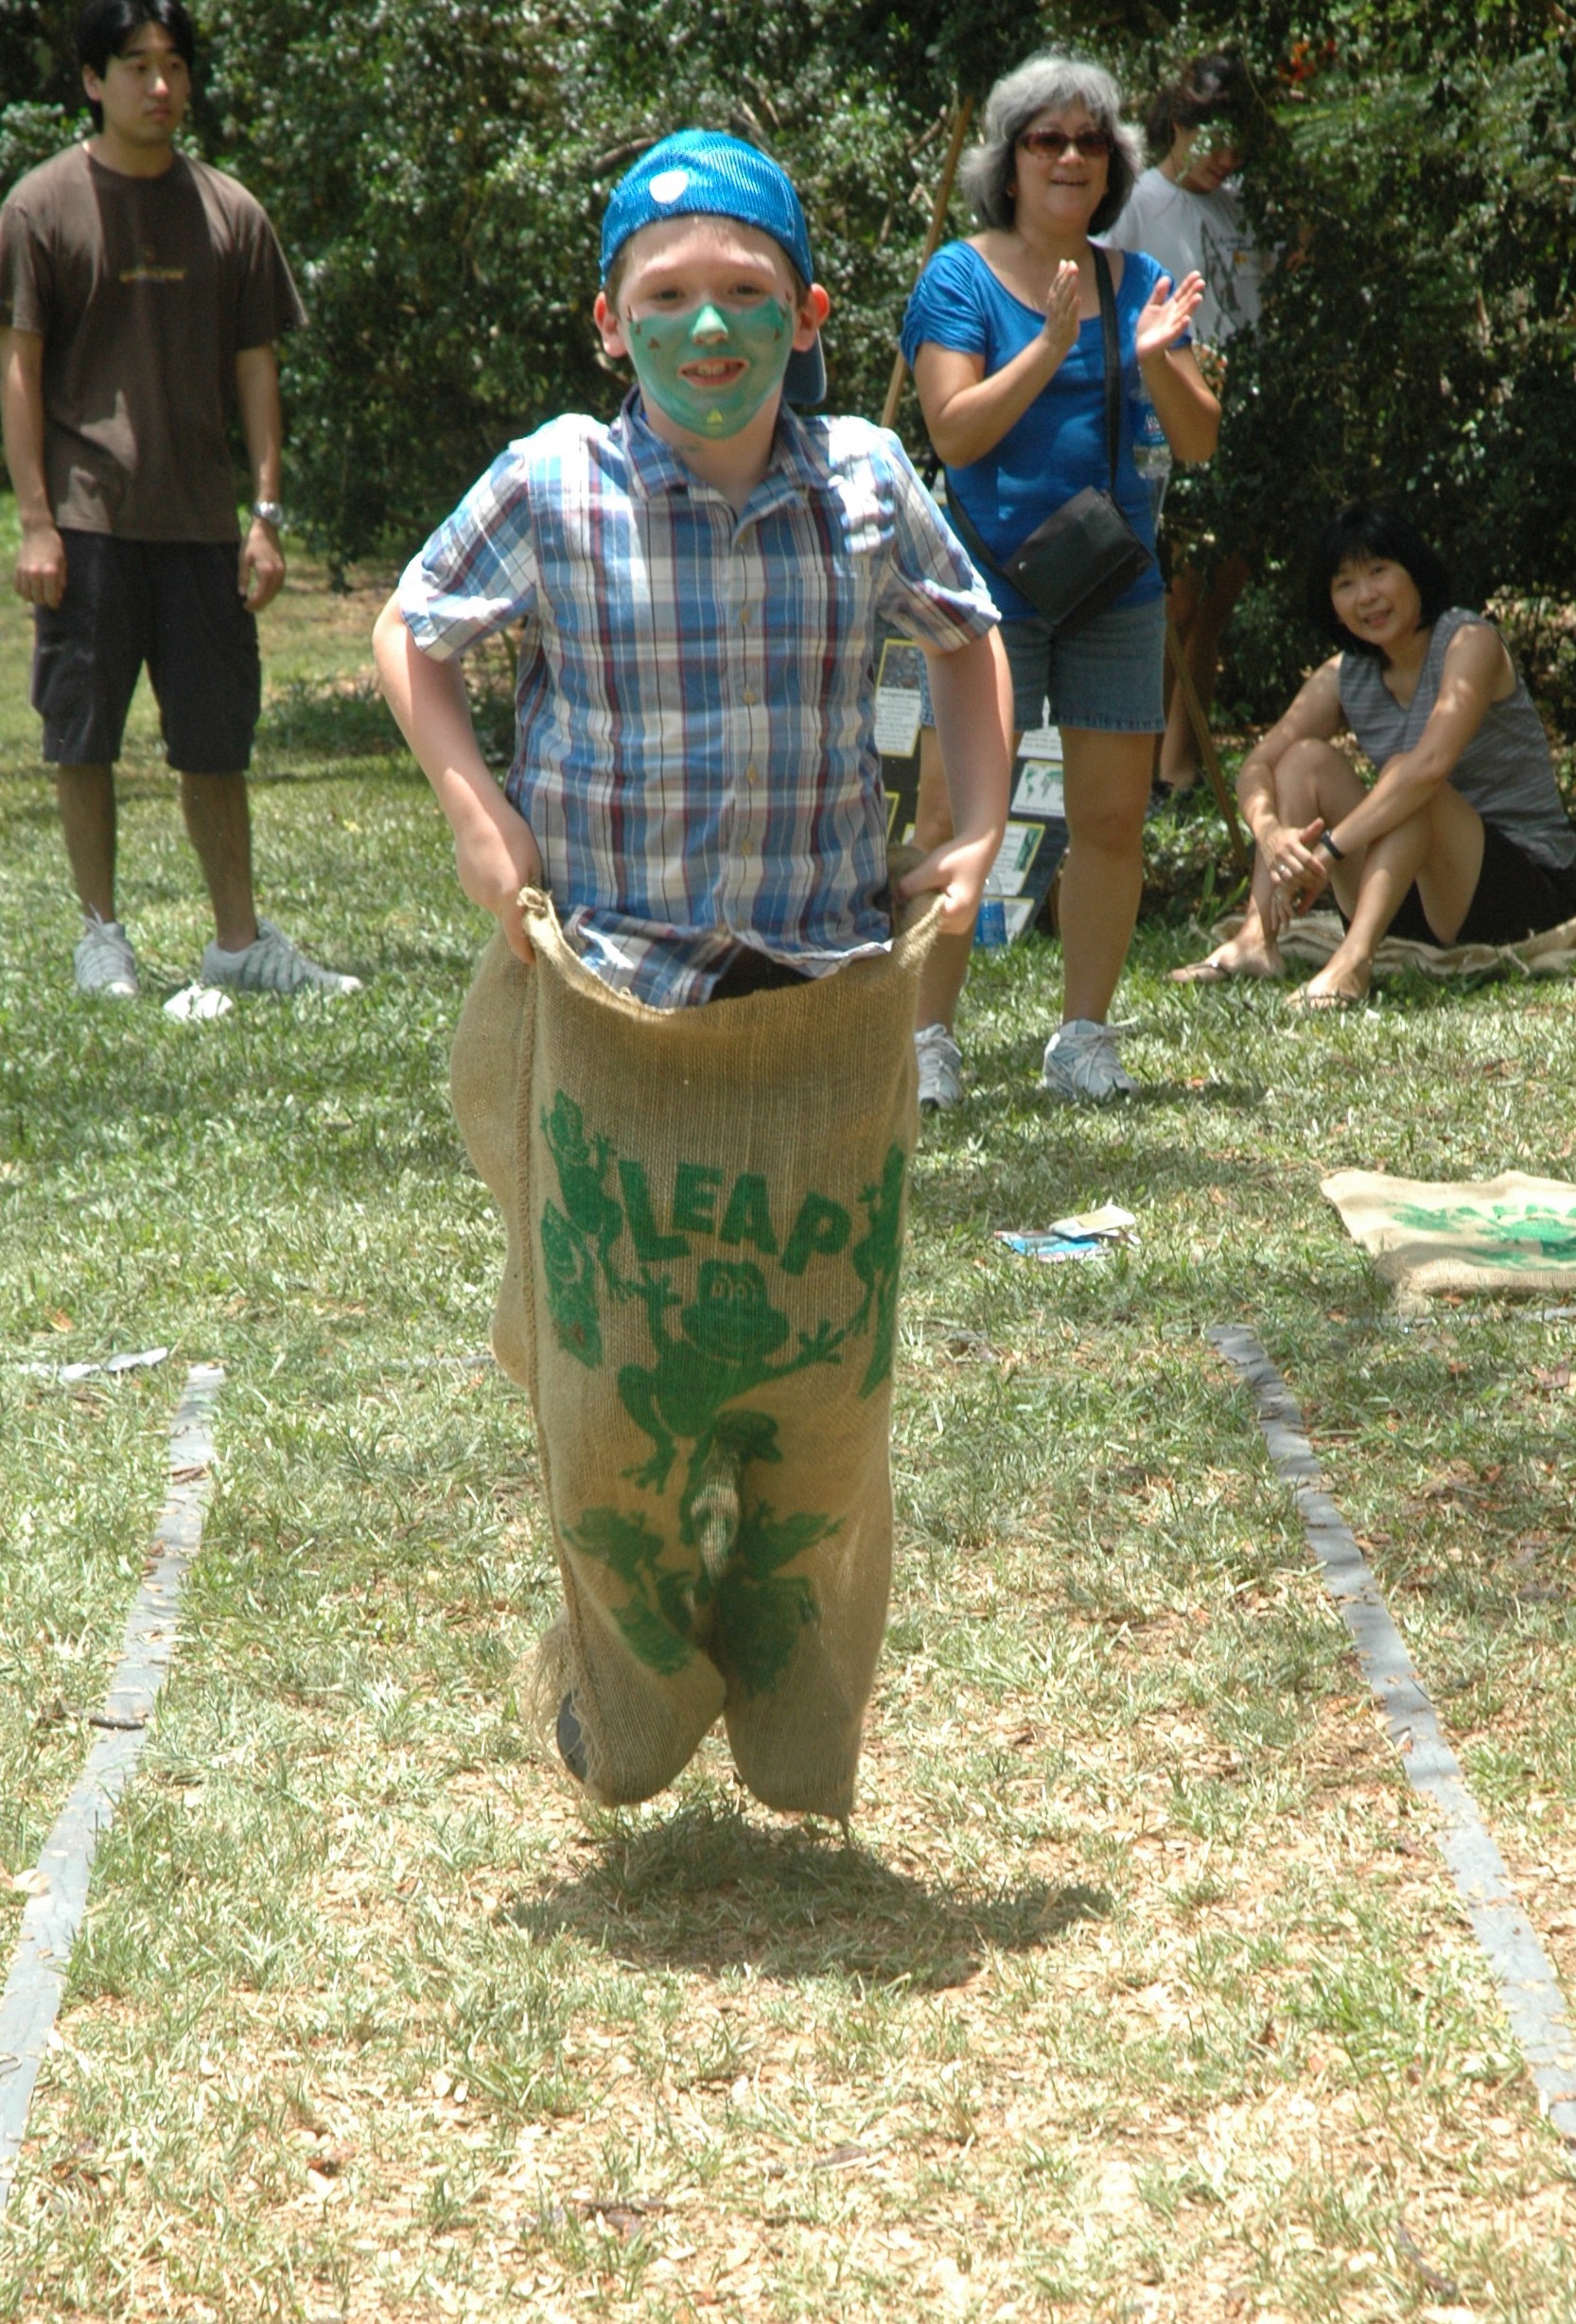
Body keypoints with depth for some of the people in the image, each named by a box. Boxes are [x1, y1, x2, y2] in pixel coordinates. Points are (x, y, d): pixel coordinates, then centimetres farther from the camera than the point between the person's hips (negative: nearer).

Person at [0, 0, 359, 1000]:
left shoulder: (230, 212, 7)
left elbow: (255, 366, 9)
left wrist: (267, 514, 3)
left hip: (200, 520, 3)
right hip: (88, 518, -3)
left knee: (217, 736, 7)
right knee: (83, 732, 2)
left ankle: (241, 938, 13)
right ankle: (102, 933, 13)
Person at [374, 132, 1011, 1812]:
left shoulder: (867, 487, -2)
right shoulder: (553, 490, -8)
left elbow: (965, 638, 18)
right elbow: (412, 633, 8)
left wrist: (976, 831, 7)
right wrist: (479, 825, -3)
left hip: (826, 1008, 2)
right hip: (610, 1006, -2)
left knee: (822, 1387, 8)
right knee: (610, 1393, 3)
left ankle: (798, 1721, 30)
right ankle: (629, 1699, 30)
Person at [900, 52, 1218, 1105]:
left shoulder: (1140, 283, 10)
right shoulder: (962, 277, -2)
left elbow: (1200, 441, 5)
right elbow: (956, 431, -12)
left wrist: (1155, 358, -14)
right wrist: (1053, 343, -21)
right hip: (991, 583, -4)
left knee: (1114, 820, 5)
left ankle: (1084, 1036, 15)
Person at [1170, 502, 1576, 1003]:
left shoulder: (1469, 642, -14)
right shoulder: (1344, 676, 6)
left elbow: (1431, 764, -31)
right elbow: (1257, 766, -5)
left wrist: (1327, 849, -35)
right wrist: (1271, 835, -27)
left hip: (1530, 884, -6)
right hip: (1421, 901, 6)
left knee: (1404, 777, -30)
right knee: (1307, 758, -5)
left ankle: (1353, 961, -47)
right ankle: (1257, 937, -22)